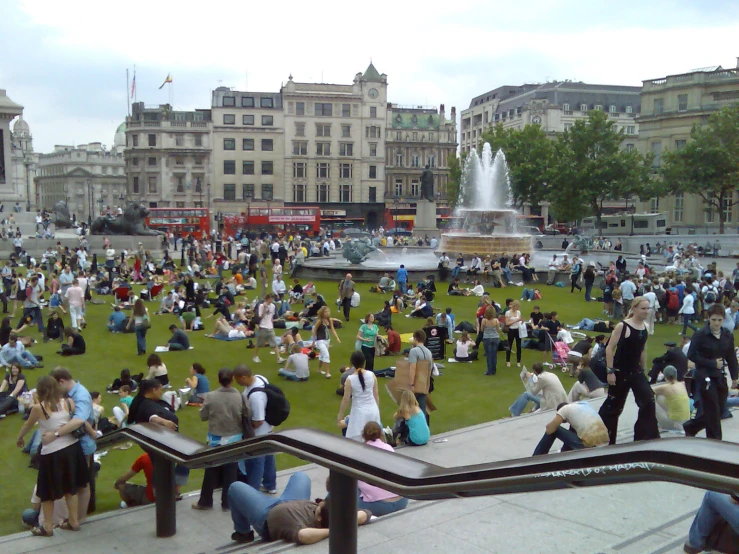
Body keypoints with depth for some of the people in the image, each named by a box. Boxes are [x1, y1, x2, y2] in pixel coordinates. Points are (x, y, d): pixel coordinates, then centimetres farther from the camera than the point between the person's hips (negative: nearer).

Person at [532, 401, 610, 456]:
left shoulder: (565, 409, 4)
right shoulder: (585, 403, 22)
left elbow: (549, 430, 1)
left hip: (590, 445, -7)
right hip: (604, 443, 7)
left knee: (553, 430, 11)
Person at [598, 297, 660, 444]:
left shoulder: (645, 327, 3)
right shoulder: (622, 326, -15)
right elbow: (609, 348, -15)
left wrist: (643, 370, 17)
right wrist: (610, 371, -17)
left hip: (636, 371, 6)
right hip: (620, 371, -5)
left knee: (648, 401, -8)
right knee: (613, 404, 7)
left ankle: (647, 436, 2)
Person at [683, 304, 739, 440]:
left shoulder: (728, 336, 4)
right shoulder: (700, 335, -11)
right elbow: (691, 355, -13)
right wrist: (712, 363, -16)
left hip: (720, 377, 6)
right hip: (704, 377, -6)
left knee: (720, 410, 10)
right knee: (713, 411, -3)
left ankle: (690, 427, 28)